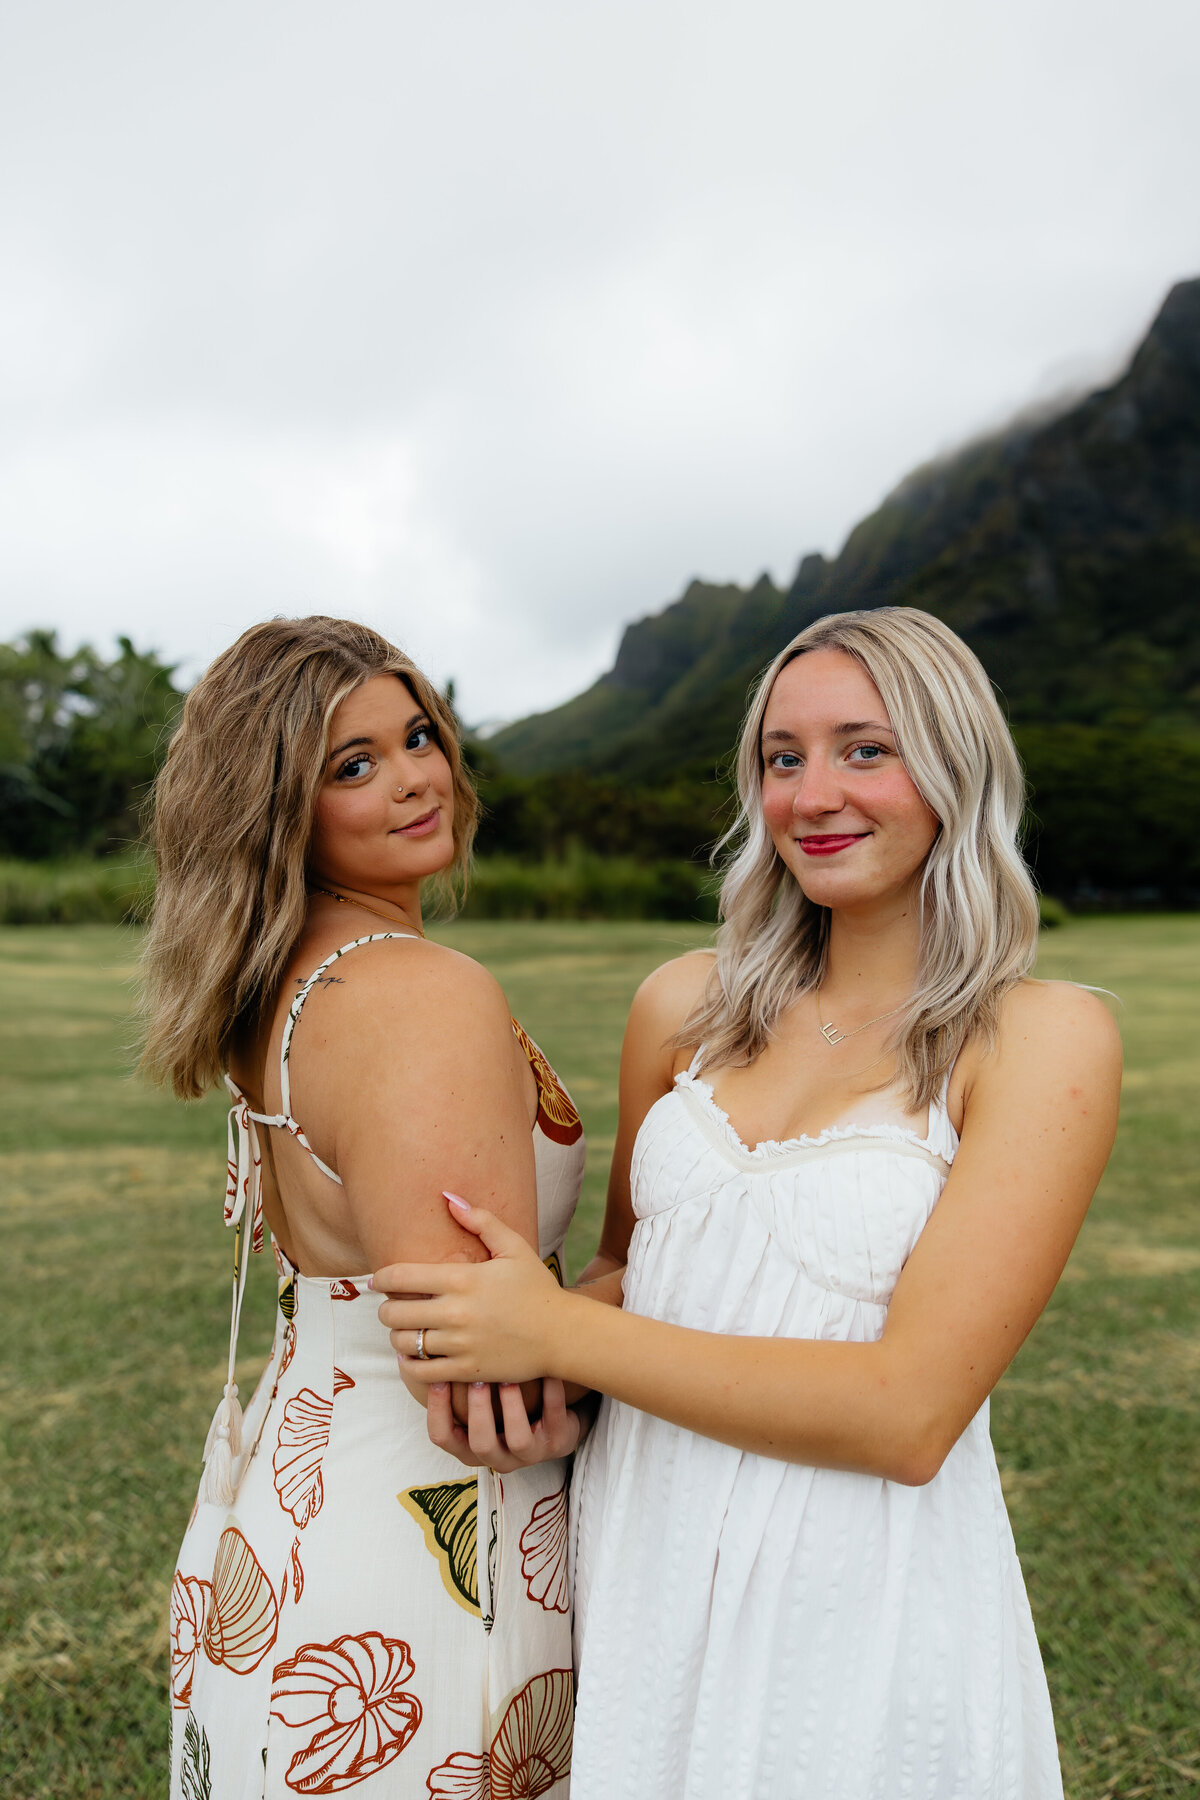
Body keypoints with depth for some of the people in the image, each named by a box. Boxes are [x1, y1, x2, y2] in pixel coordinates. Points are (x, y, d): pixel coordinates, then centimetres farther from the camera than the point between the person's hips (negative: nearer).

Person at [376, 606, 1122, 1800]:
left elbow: (912, 1411, -20)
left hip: (866, 1622, -3)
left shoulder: (1044, 1037, -13)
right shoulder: (688, 1005, 0)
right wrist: (524, 1377, -9)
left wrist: (558, 1335, -21)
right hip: (639, 1580, 4)